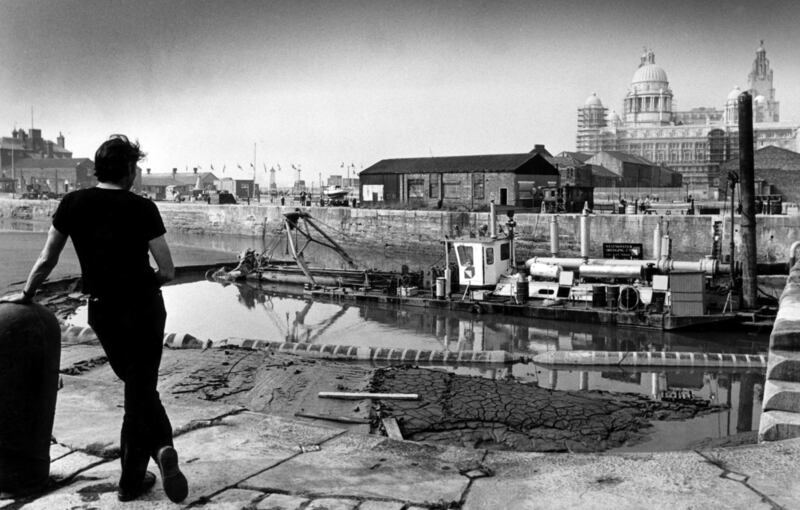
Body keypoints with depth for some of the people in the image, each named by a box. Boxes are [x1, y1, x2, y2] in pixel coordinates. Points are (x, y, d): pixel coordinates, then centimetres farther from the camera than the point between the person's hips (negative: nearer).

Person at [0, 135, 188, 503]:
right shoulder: (142, 208, -9)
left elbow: (47, 260, 7)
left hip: (102, 311, 3)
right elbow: (167, 271, -9)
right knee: (140, 391, 7)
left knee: (138, 388, 19)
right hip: (144, 308, -3)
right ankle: (131, 482, 5)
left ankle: (161, 446, 7)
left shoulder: (73, 203, -1)